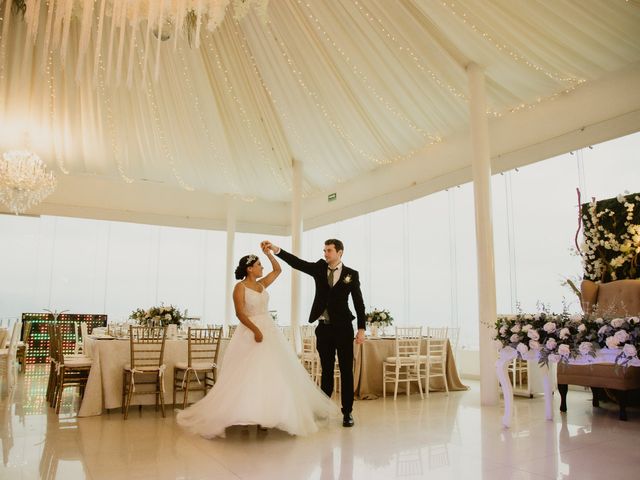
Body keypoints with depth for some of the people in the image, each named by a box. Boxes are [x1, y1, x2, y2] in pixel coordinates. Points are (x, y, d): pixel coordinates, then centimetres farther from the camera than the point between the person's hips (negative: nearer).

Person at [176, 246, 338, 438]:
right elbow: (240, 313, -16)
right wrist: (255, 330, -25)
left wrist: (269, 253, 11)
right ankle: (249, 414, -1)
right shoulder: (240, 287, -8)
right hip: (251, 332, -7)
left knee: (275, 373, 6)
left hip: (270, 330, 7)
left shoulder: (262, 284, 12)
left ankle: (268, 414, 12)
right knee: (251, 374, -7)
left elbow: (277, 270, 21)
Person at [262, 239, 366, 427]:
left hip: (343, 327, -2)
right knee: (326, 370, 11)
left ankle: (347, 412, 12)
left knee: (346, 371, 2)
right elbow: (297, 262, -8)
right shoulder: (319, 268, 5)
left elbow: (358, 302, 0)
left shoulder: (351, 274, -1)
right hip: (323, 327, 2)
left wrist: (361, 329, -4)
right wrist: (276, 249, -22)